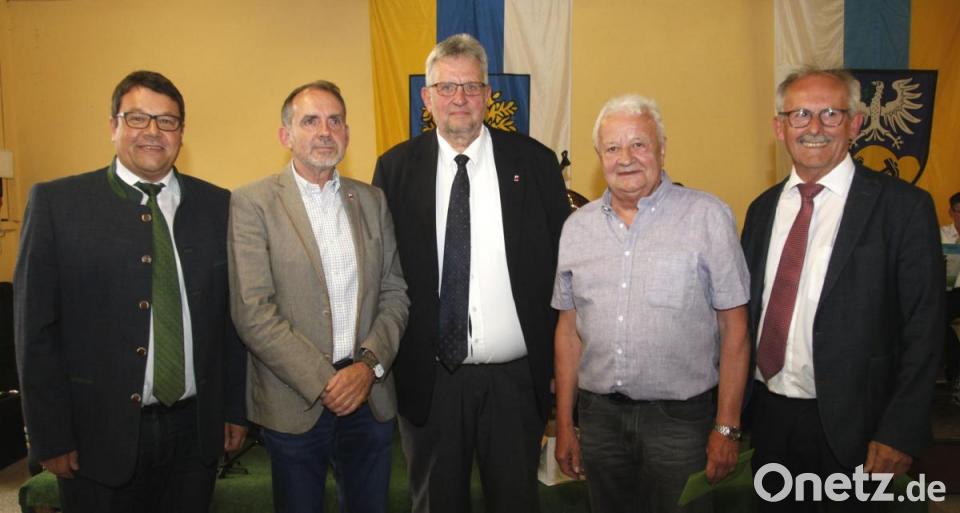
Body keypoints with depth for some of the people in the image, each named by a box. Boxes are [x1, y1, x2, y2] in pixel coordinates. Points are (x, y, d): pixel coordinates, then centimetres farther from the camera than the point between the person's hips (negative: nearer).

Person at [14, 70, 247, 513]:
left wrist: (235, 409, 5)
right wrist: (51, 438, -5)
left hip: (196, 430, 2)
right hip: (100, 434, -2)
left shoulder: (217, 206, 3)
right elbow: (35, 329, -4)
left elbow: (232, 317, 5)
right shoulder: (57, 202, -3)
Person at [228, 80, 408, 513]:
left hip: (370, 397, 4)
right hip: (293, 404, -3)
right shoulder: (253, 202, -6)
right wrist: (323, 382, -14)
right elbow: (253, 313, -12)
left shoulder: (373, 201, 7)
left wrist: (369, 365, -8)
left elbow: (395, 293, 6)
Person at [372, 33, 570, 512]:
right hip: (427, 378, 1)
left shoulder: (535, 162, -1)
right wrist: (385, 359, -1)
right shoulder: (396, 167, 0)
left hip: (517, 377, 0)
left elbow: (561, 262, 1)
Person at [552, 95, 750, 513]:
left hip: (680, 416, -3)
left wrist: (727, 427, -6)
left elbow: (734, 329, -5)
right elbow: (569, 329, 9)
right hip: (599, 415, 4)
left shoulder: (708, 217, -5)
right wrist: (564, 425, 9)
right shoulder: (577, 227, 5)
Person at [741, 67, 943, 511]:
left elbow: (923, 332, -10)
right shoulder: (763, 208, 6)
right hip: (768, 413, 5)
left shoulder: (903, 207, -9)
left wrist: (901, 432, -14)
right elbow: (747, 311, 8)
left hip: (852, 424, -4)